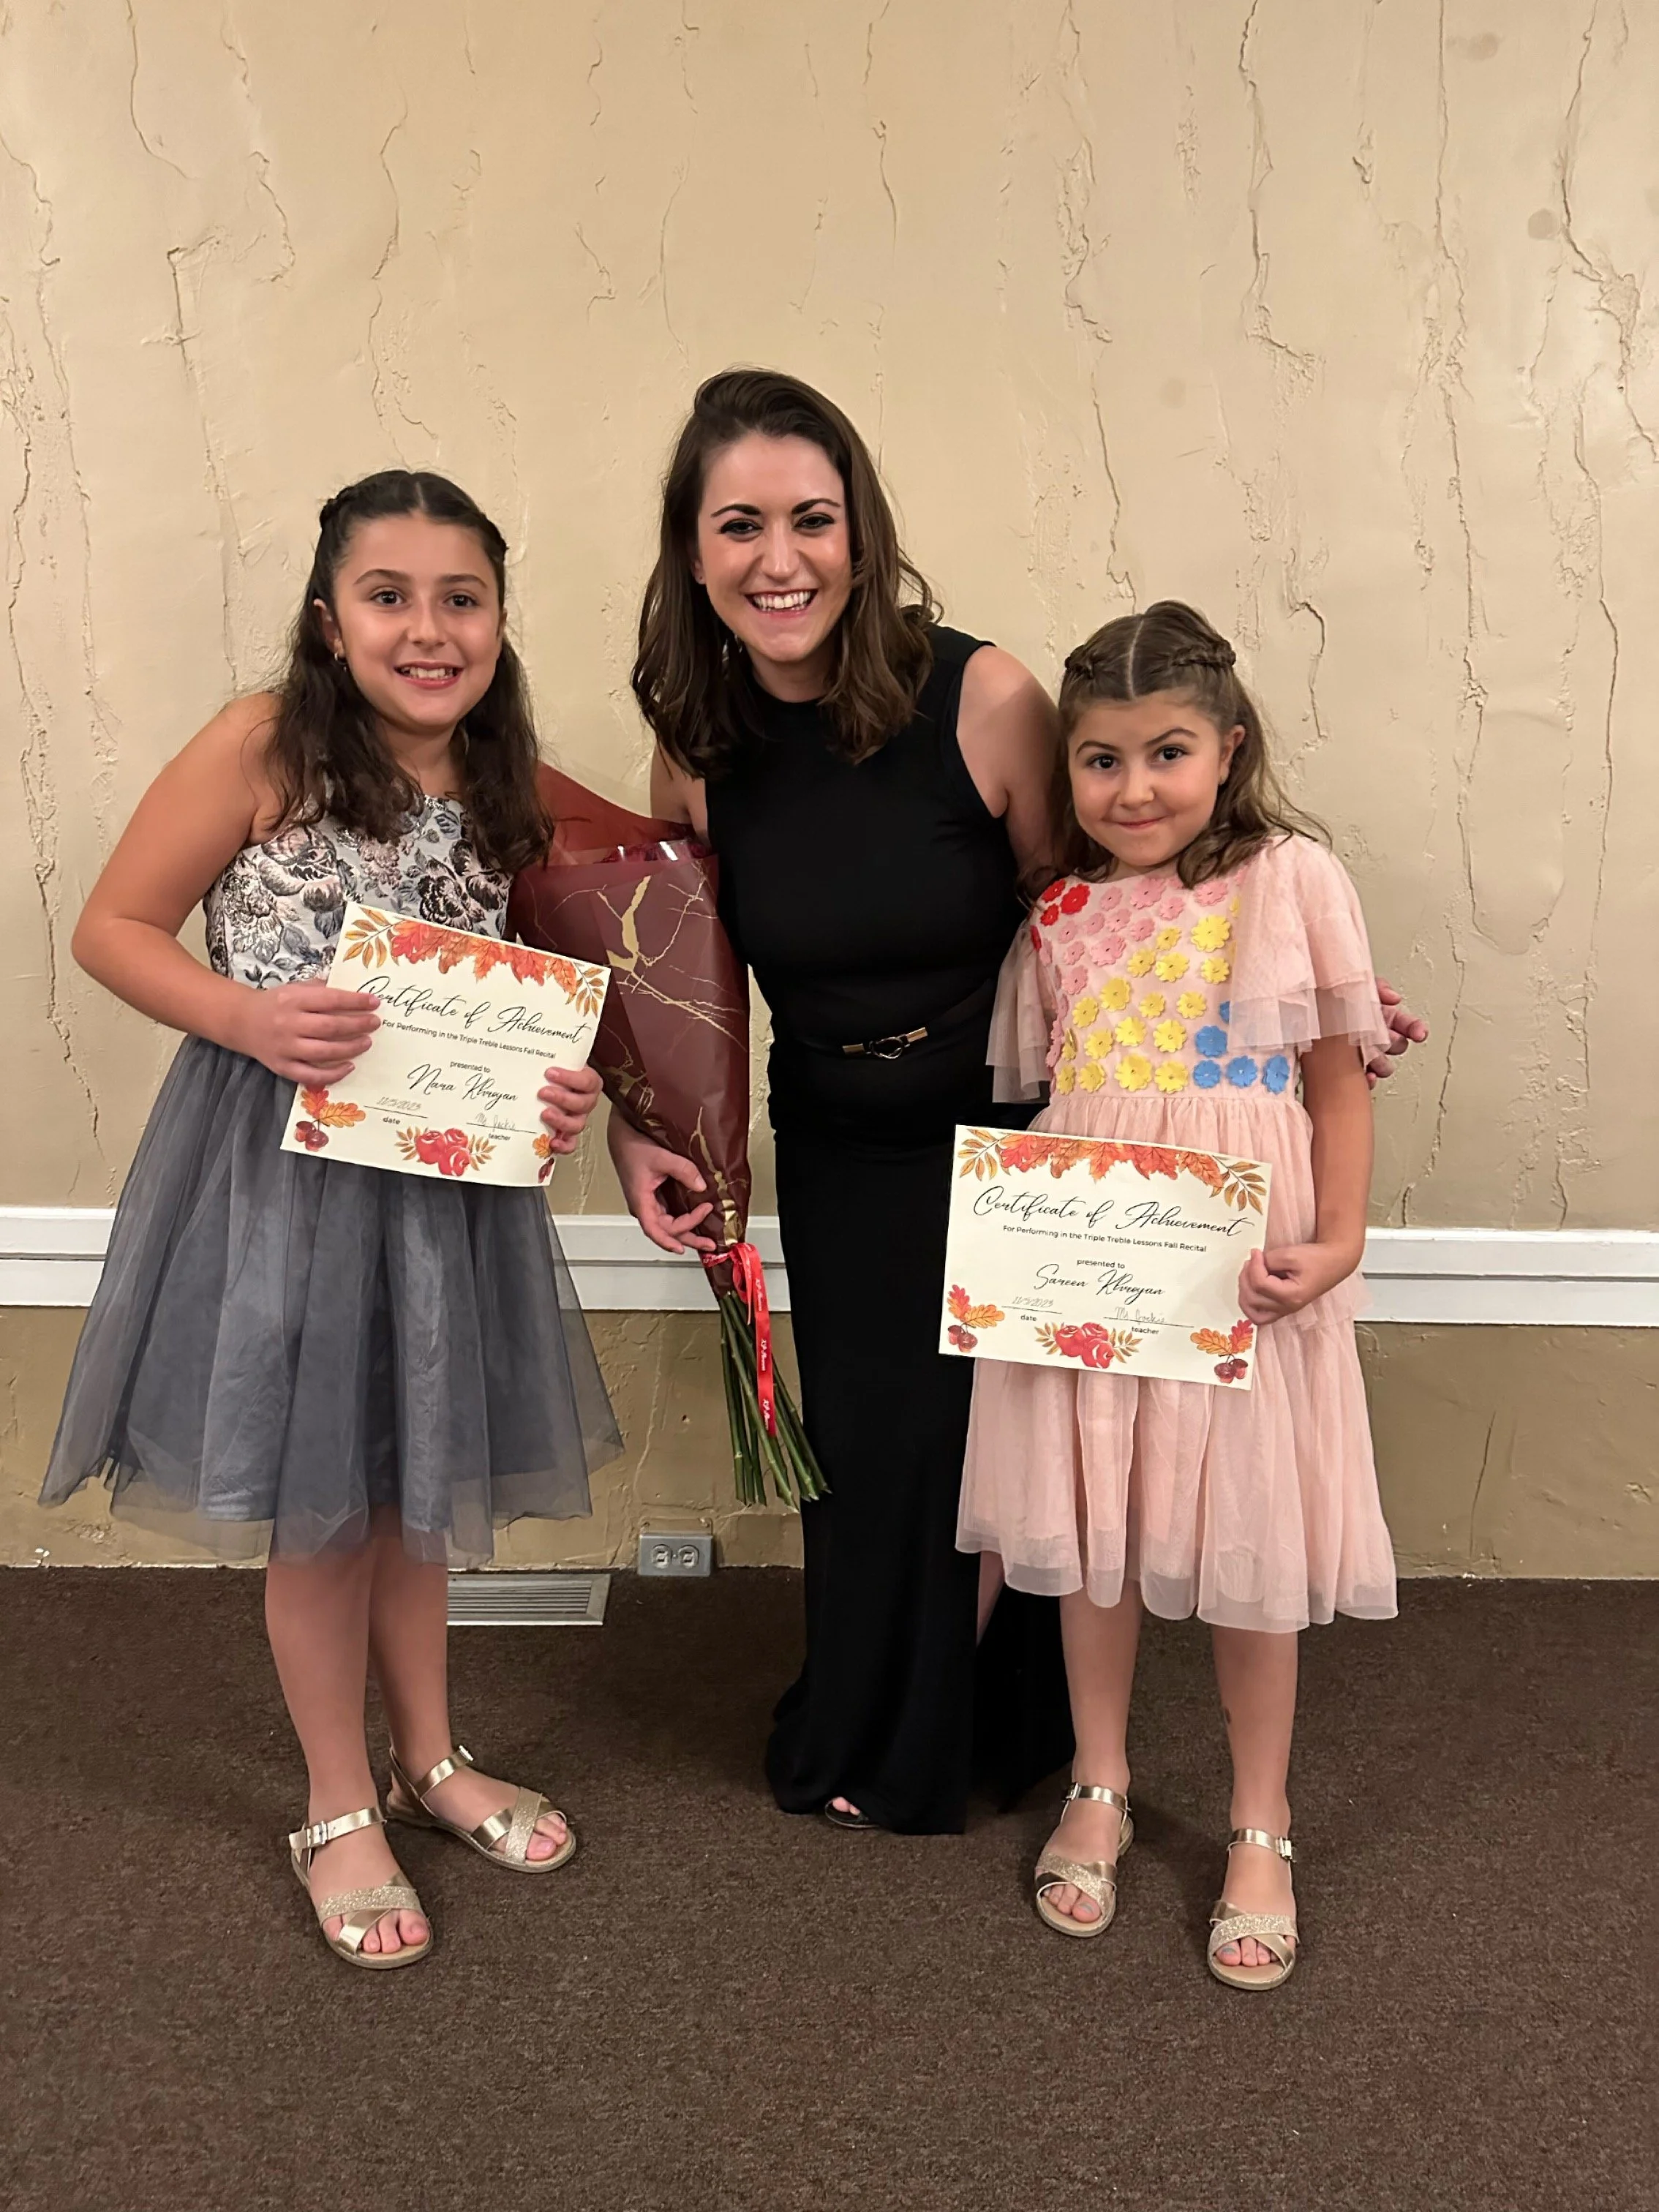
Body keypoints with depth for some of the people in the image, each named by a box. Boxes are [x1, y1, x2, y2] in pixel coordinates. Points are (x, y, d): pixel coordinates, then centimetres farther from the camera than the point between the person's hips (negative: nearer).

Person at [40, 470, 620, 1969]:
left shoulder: (506, 790, 2)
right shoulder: (262, 747, -13)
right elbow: (113, 926, -9)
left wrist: (561, 1091, -7)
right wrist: (248, 1017, -25)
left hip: (445, 1174, 5)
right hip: (280, 1168, -4)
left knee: (414, 1486, 20)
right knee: (319, 1504, 10)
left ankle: (432, 1762, 41)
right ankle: (339, 1810, 32)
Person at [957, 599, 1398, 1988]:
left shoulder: (1291, 881, -3)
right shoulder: (1058, 916, 5)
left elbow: (1340, 1082, 0)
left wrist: (1338, 1242, -10)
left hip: (1242, 1274, -3)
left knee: (1247, 1551, 7)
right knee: (1089, 1536, 13)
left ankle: (1261, 1832, 29)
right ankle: (1100, 1792, 36)